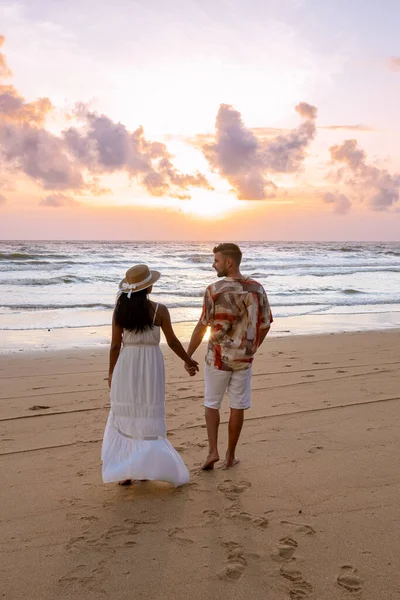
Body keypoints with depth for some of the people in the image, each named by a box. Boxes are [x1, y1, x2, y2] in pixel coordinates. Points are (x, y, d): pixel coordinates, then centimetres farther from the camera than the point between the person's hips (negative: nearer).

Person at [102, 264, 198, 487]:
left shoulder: (120, 309, -3)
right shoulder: (159, 310, -9)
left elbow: (115, 344, 0)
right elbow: (172, 341, -3)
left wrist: (111, 372, 11)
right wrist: (188, 360, 13)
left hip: (126, 365, 2)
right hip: (151, 364, -2)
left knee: (125, 418, 12)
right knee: (149, 419, 9)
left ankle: (124, 471, 12)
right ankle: (145, 467, 10)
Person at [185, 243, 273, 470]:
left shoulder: (215, 290, -15)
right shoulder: (257, 289, -4)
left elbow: (202, 327, -12)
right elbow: (265, 325, 3)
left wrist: (188, 355, -1)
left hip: (218, 358, -2)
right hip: (244, 358, 3)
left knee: (212, 404, 15)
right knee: (238, 407, 13)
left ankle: (213, 451, 6)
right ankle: (231, 456, 20)